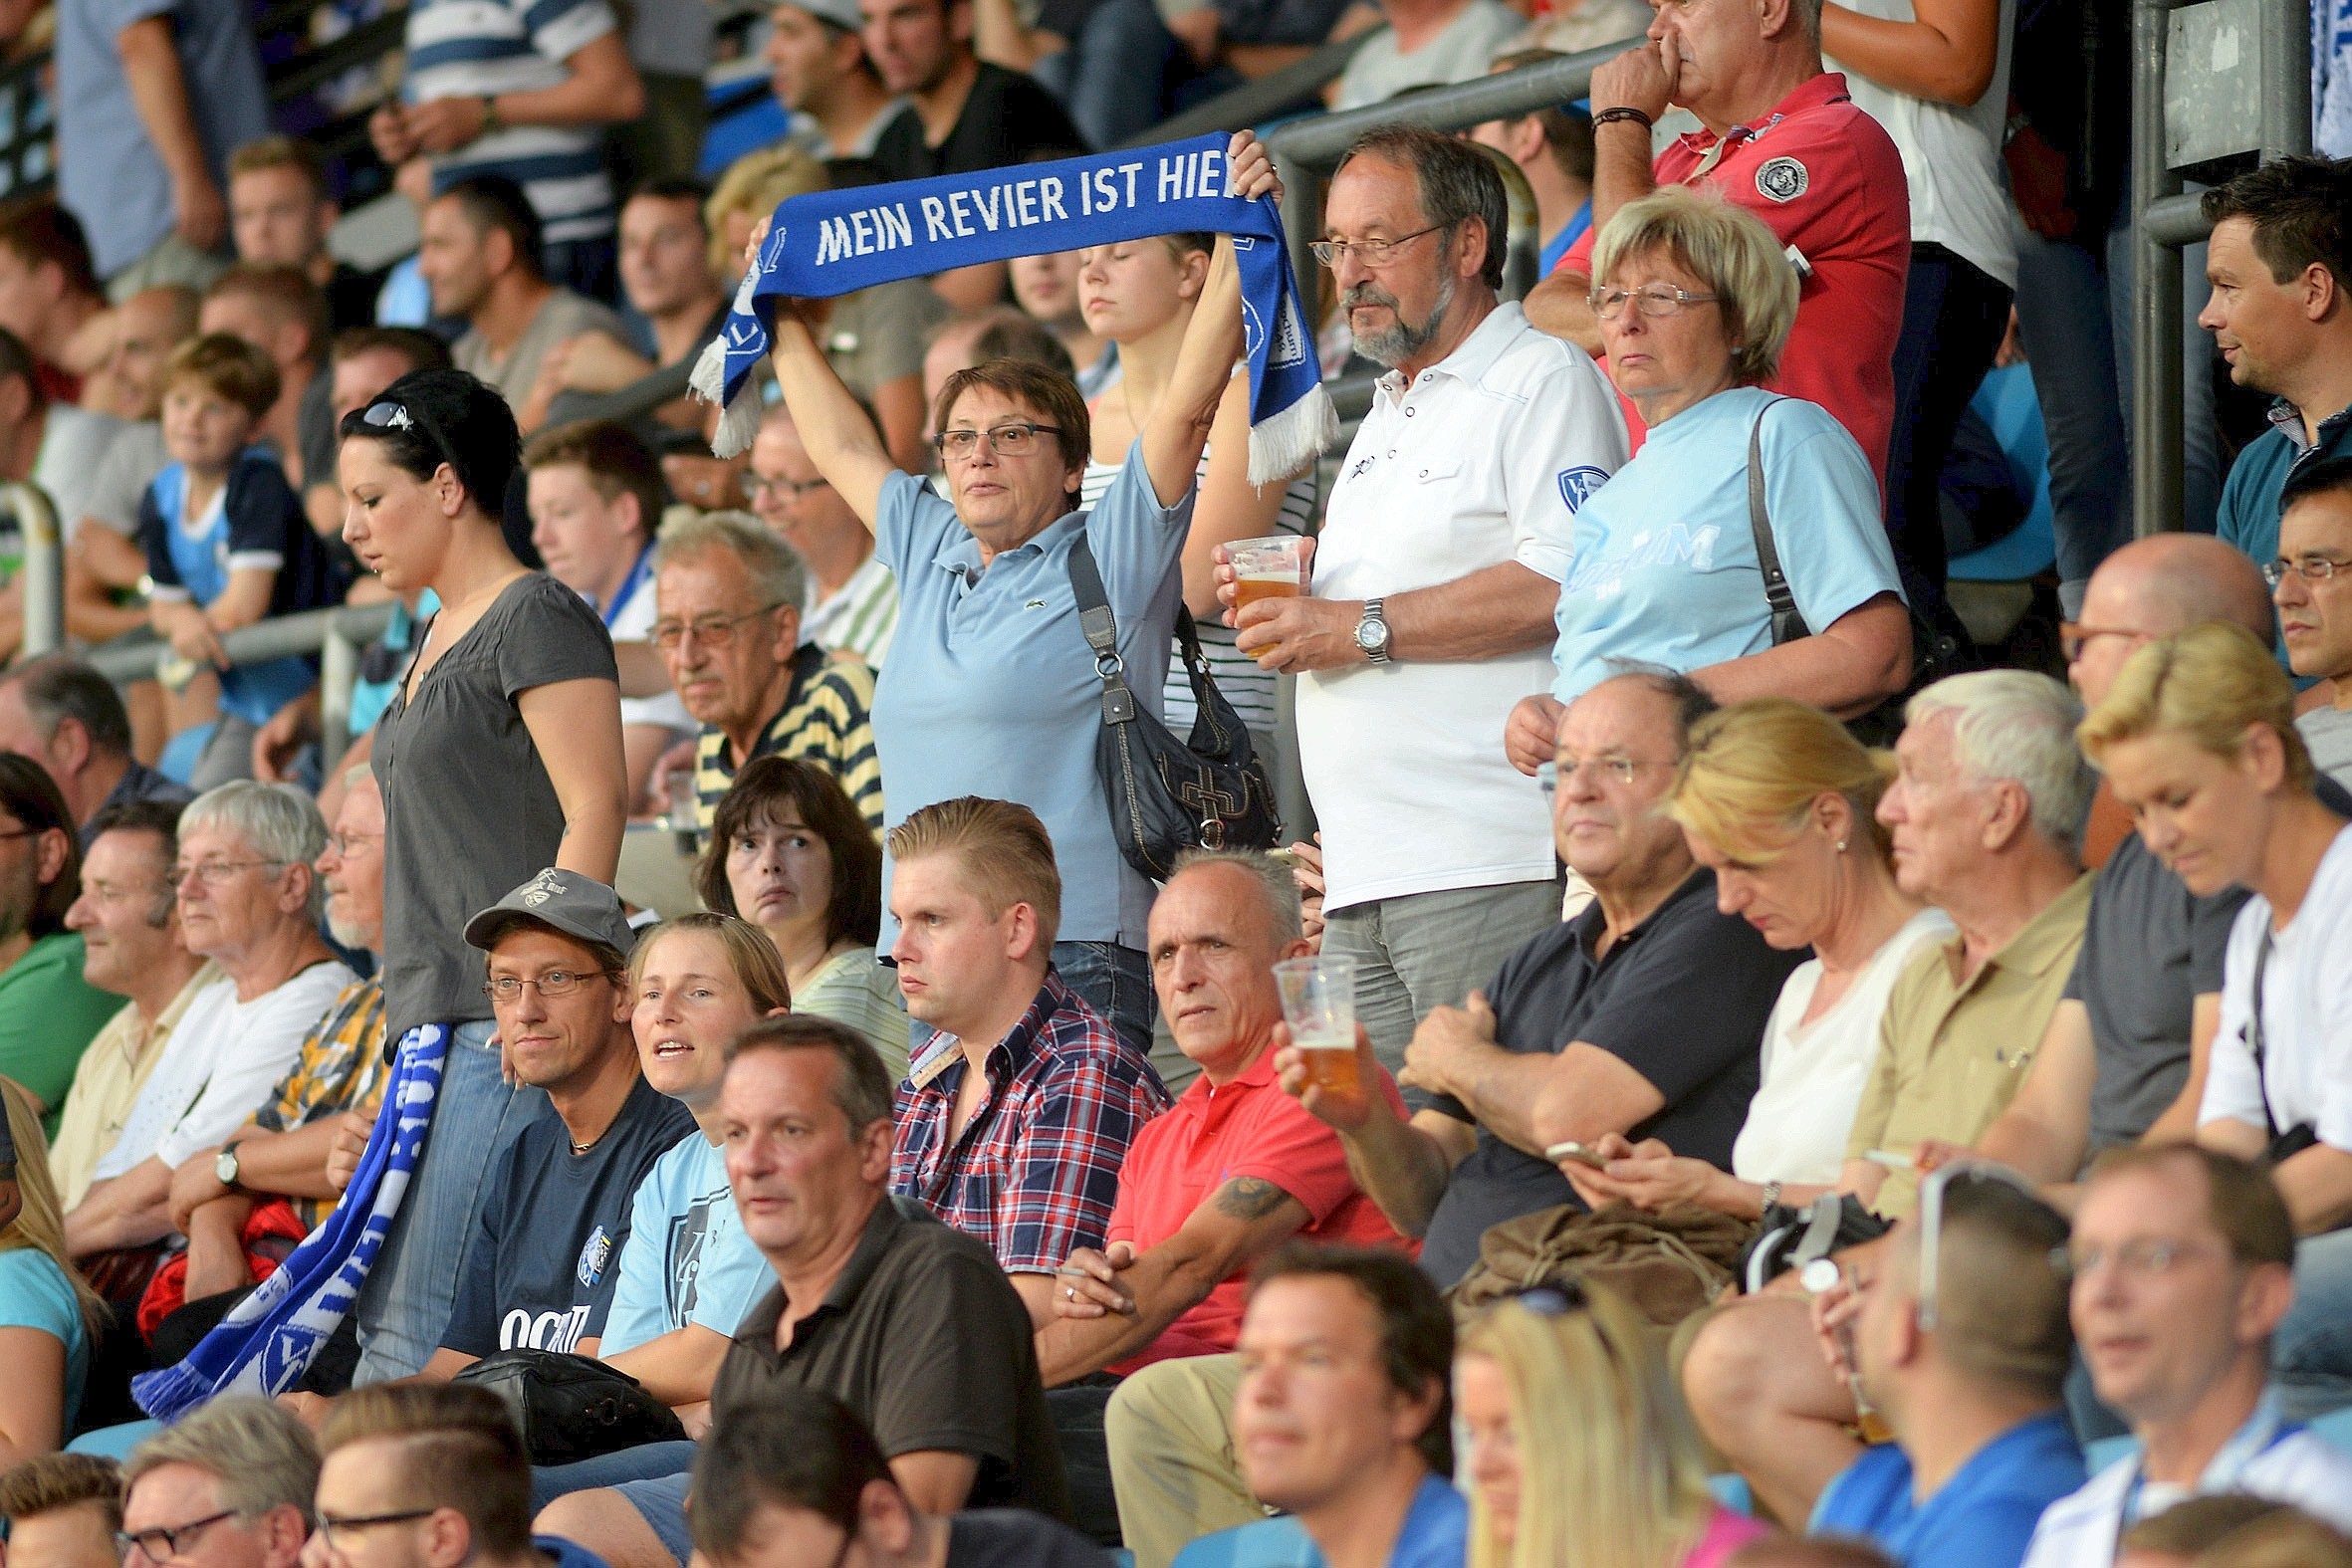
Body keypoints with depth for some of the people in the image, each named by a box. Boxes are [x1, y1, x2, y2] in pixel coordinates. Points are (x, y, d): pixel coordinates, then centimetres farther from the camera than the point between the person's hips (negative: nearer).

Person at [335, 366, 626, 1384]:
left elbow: (596, 810, -15)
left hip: (508, 1024, -10)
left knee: (420, 1332, -15)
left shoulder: (538, 620, -7)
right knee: (384, 1319, 3)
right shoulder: (437, 639, 22)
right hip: (435, 1020, 10)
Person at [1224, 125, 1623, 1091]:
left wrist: (1363, 629, -14)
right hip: (1361, 874, 9)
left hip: (1489, 868, -9)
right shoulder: (1386, 414, 27)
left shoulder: (1542, 380, -3)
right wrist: (1281, 603, 12)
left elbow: (1563, 584, -18)